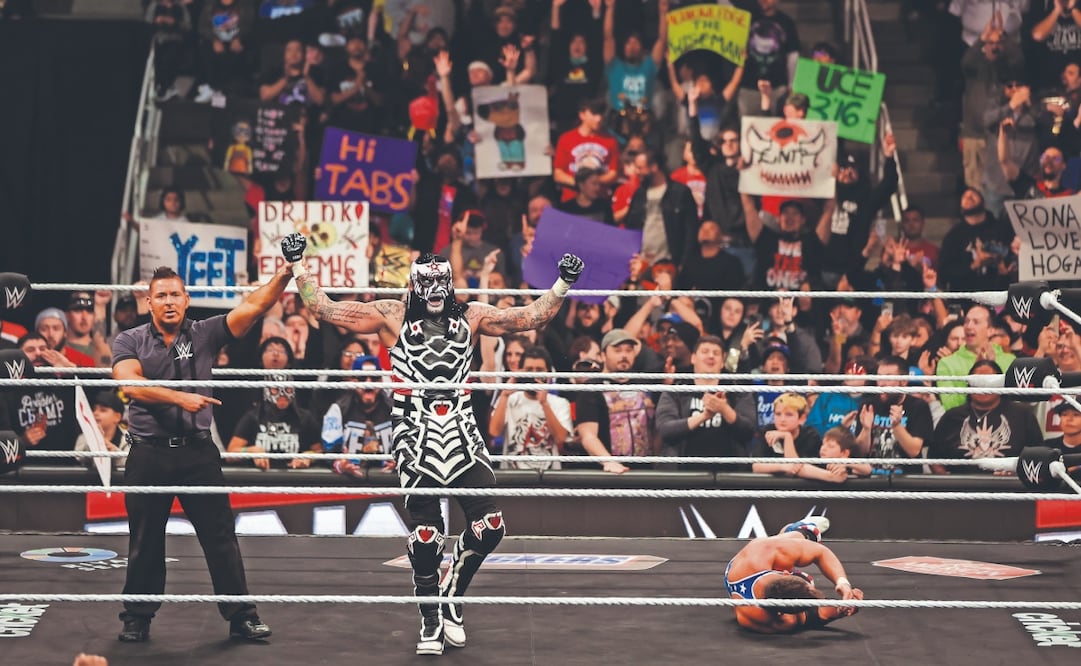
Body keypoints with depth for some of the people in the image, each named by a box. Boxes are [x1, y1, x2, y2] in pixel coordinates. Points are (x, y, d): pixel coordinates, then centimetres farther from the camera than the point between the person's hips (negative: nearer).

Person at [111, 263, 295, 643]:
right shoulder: (129, 341, 3)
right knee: (145, 541, 9)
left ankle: (241, 616, 9)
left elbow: (253, 306, -5)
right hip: (148, 453, 0)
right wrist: (179, 398, -25)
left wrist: (284, 276, -19)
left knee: (221, 536, 2)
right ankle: (137, 618, 22)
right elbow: (131, 384, -15)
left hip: (197, 452, 1)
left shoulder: (204, 334, 4)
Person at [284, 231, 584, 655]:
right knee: (425, 538, -4)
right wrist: (298, 266, -2)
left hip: (463, 437, 2)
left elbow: (531, 317, 13)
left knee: (489, 528, -7)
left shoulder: (471, 317, 10)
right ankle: (430, 621, 15)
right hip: (416, 442, -2)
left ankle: (450, 597, 18)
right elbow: (324, 309, 2)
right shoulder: (392, 316, 3)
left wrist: (563, 284, 8)